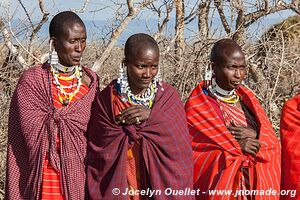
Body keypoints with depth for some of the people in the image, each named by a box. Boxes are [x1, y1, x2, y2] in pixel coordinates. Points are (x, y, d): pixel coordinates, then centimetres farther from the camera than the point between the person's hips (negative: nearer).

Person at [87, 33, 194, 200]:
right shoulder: (106, 100, -8)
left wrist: (151, 116, -22)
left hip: (161, 187, 2)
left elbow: (181, 146, -13)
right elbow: (101, 152, -8)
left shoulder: (169, 96, -3)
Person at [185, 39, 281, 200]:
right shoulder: (197, 106, -12)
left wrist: (255, 135, -15)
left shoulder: (247, 98, 4)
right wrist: (236, 146, -19)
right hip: (221, 186, -5)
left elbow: (273, 143, 4)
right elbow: (196, 156, -15)